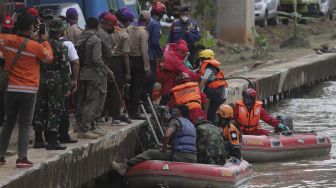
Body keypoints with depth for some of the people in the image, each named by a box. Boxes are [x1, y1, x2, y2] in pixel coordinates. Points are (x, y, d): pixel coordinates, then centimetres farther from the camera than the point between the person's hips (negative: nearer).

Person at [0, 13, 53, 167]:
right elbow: (49, 58, 5)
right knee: (24, 125, 1)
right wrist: (45, 42, 16)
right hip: (28, 91, -4)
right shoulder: (36, 46, -12)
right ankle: (22, 158, -4)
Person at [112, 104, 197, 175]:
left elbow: (167, 135, -18)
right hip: (193, 159, 7)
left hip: (179, 156, -7)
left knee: (150, 153, -1)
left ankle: (125, 166, -6)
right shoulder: (191, 125, 27)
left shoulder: (176, 120, 0)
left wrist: (164, 150, -3)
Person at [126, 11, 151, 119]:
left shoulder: (129, 29, 5)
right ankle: (134, 112, -1)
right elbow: (144, 51, -17)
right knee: (138, 87, 0)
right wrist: (147, 68, -13)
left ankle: (131, 110, 23)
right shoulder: (143, 32, -14)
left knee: (133, 85, 17)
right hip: (139, 61, -7)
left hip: (130, 60, 7)